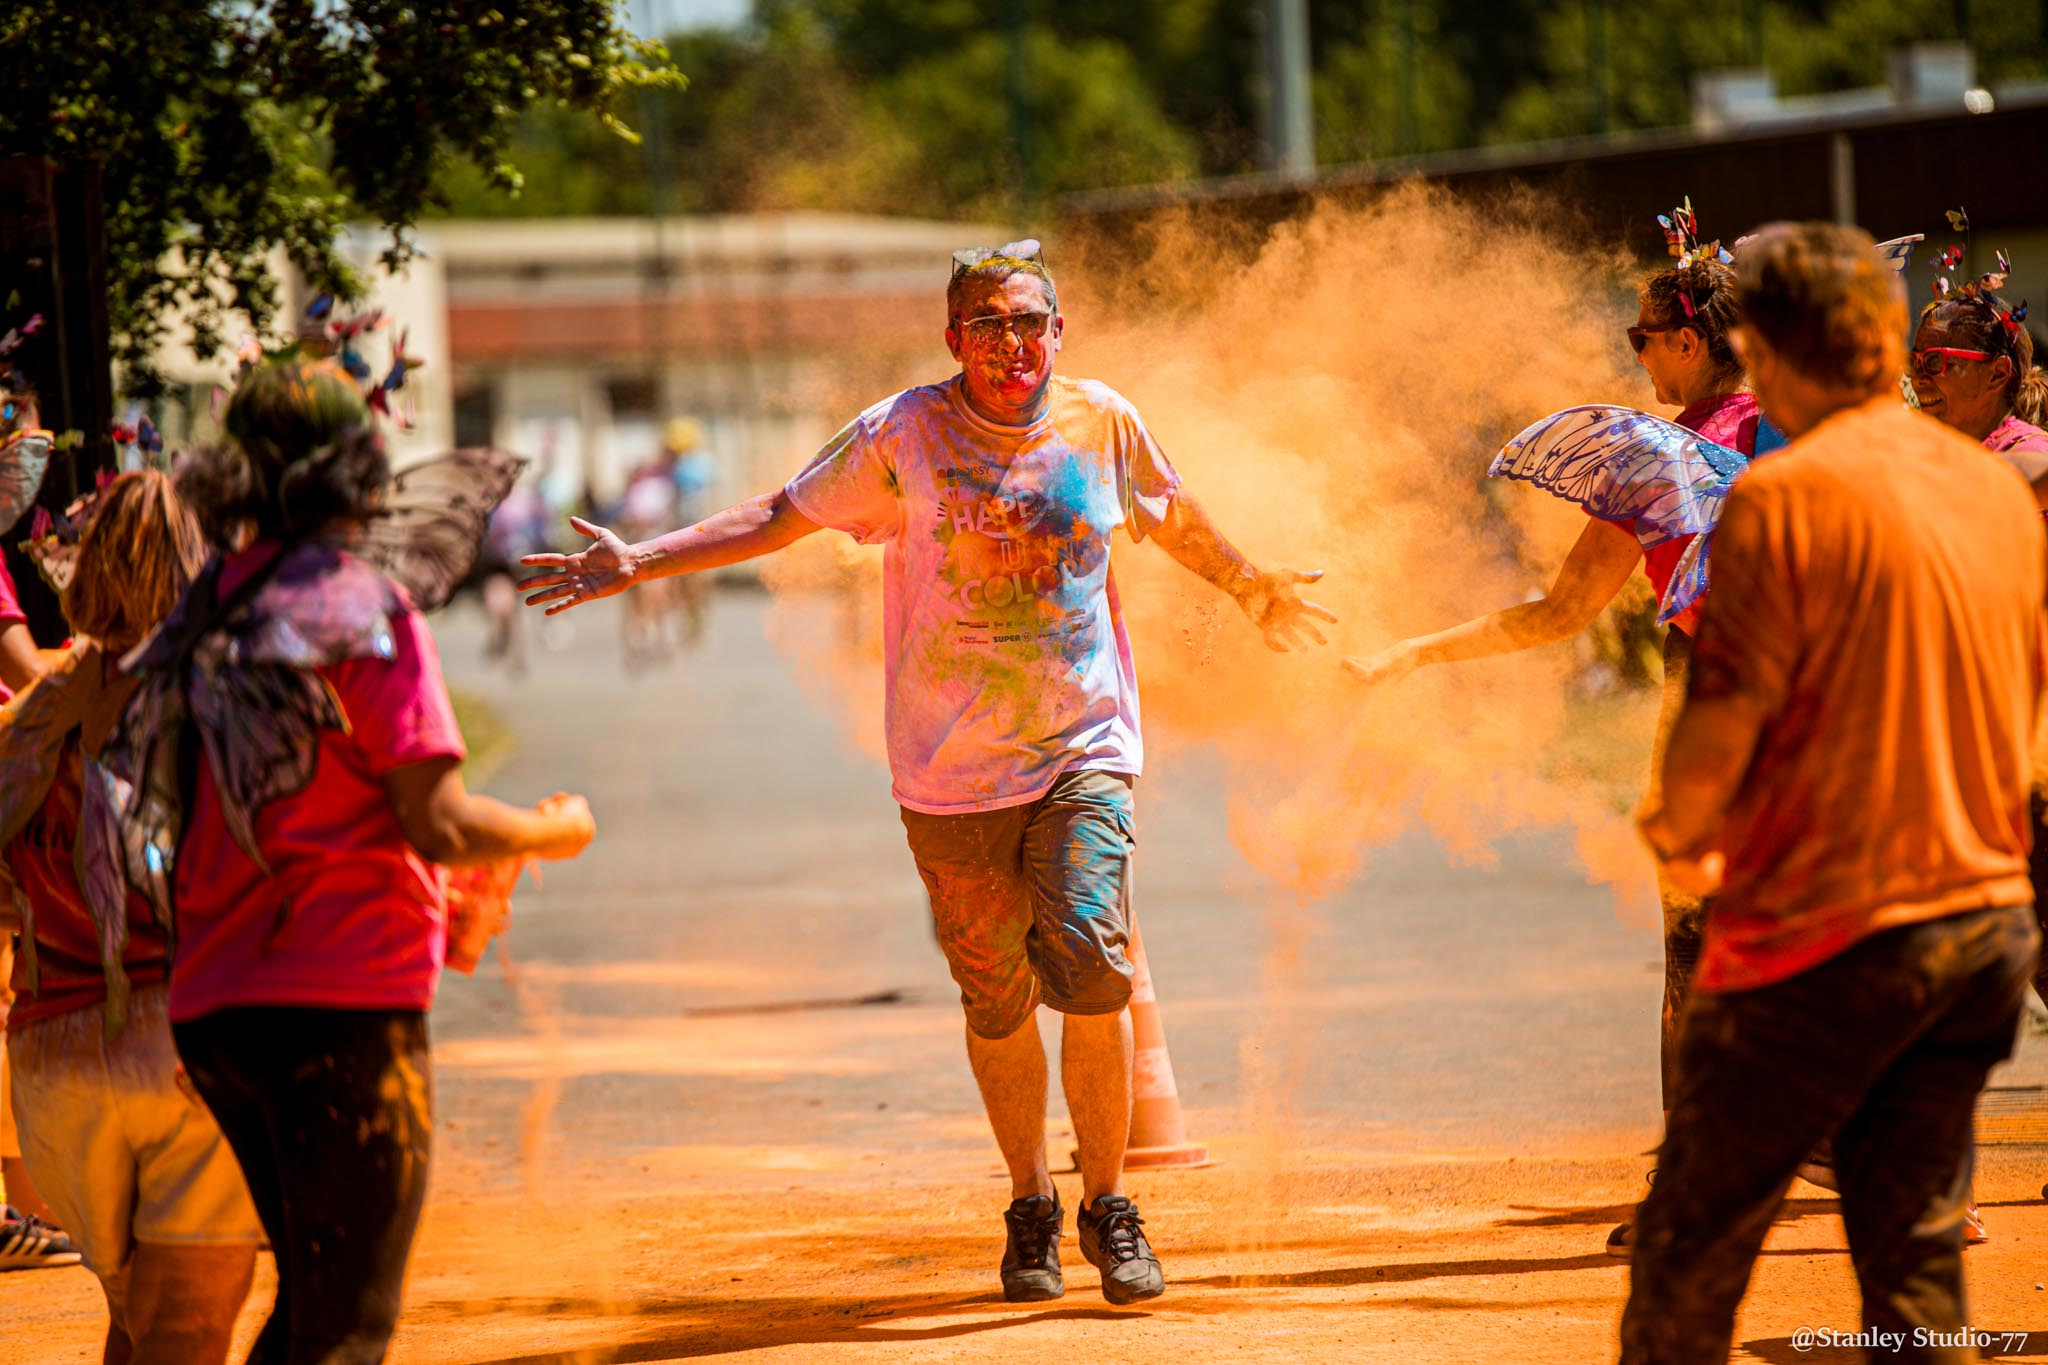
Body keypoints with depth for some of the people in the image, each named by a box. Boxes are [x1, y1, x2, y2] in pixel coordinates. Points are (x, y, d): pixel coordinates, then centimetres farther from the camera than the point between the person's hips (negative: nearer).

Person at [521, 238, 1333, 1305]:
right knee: (996, 996, 3)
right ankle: (1031, 1208, 23)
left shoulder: (1104, 425, 1)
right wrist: (637, 564, -5)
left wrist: (1250, 588, 38)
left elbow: (1174, 521, 21)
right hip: (949, 771, 0)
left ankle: (1109, 1207, -2)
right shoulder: (902, 435, -6)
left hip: (1084, 750, 0)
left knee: (1088, 962, -16)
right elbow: (782, 515, 2)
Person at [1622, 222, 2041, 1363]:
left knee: (1691, 1254, 4)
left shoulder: (1785, 496, -13)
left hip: (1823, 937, -7)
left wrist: (1676, 833, 4)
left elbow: (1723, 724, -15)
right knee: (1917, 1258, 10)